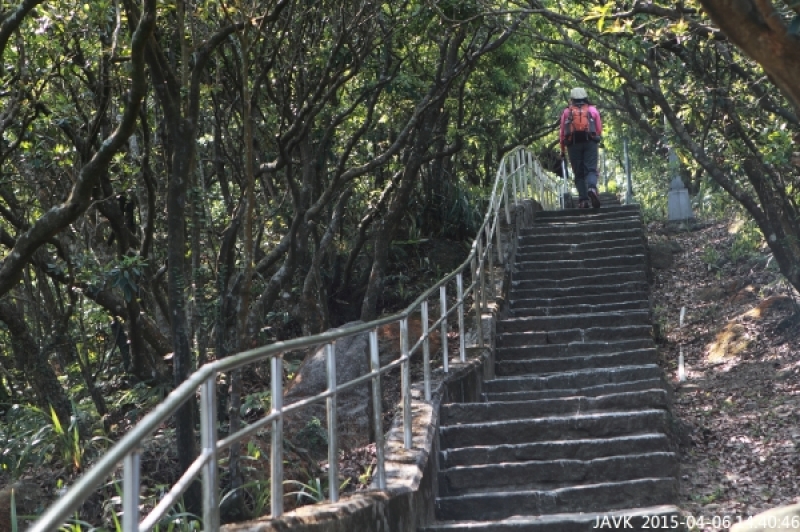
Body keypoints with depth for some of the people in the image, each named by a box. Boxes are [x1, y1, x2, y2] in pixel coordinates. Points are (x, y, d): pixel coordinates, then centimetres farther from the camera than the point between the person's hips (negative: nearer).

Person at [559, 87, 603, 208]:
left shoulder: (567, 112, 15)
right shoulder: (592, 110, 16)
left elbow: (562, 133, 12)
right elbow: (599, 129, 14)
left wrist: (562, 150, 21)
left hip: (573, 144, 0)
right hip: (590, 142, 0)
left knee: (579, 173, 4)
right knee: (591, 170, -3)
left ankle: (583, 199, -7)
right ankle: (592, 188, -33)